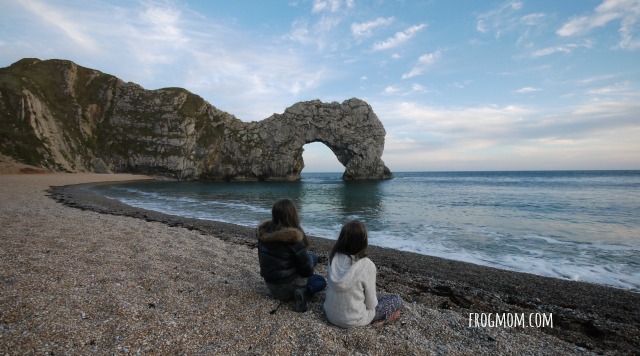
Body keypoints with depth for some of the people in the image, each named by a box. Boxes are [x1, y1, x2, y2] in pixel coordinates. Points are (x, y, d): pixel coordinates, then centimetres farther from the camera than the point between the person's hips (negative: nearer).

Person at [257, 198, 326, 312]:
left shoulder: (263, 231, -7)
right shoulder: (293, 237, -26)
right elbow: (307, 270, -18)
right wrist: (308, 256, 4)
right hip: (286, 287, -7)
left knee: (309, 256, 19)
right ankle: (304, 292, -10)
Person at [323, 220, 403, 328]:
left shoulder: (333, 258, -13)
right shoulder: (367, 265, -26)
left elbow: (331, 286, 2)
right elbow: (371, 304, -16)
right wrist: (374, 302, 7)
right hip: (352, 321, -5)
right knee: (397, 300, 14)